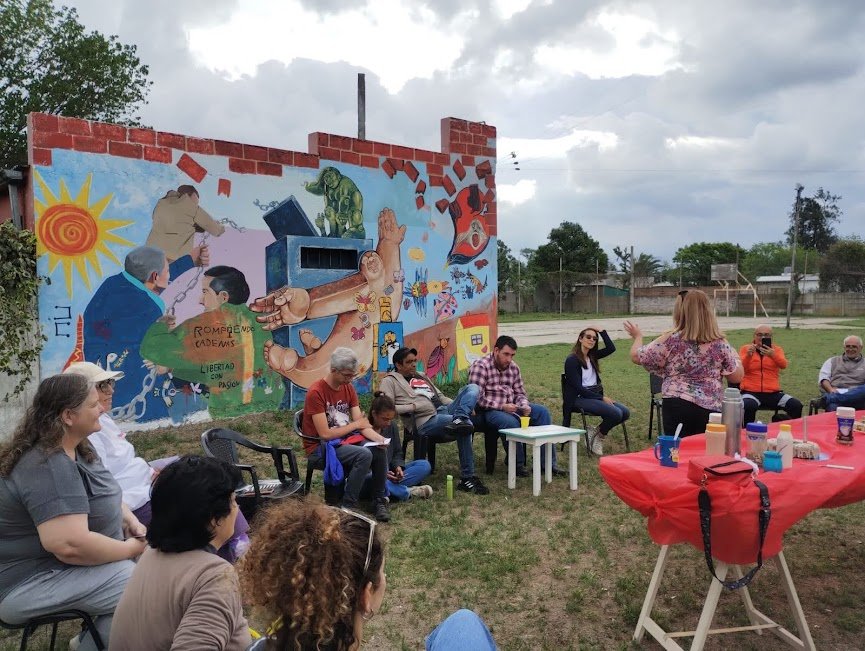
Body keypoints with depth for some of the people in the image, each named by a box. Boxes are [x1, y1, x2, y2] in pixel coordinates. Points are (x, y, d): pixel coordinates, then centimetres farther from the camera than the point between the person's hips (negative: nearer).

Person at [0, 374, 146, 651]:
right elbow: (70, 545, -35)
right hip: (33, 581, -10)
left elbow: (102, 494, 18)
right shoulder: (48, 467, -28)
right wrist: (131, 548, -20)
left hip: (61, 560, 10)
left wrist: (130, 521, -1)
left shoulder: (74, 448, 4)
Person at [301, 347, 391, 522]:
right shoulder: (316, 392, -19)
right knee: (364, 455, -29)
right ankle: (348, 506, -14)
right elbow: (325, 434, -21)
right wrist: (355, 425, -9)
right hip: (320, 447, -7)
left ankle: (379, 500, -1)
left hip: (345, 440, 7)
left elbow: (361, 423, 0)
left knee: (379, 450, -18)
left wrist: (376, 437, -20)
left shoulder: (348, 388, 4)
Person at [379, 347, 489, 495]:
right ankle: (467, 478, -24)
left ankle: (460, 419, -40)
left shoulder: (422, 377, 32)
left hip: (445, 411, 7)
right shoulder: (390, 381, 9)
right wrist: (412, 407, -11)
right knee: (463, 428, -32)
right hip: (425, 421, -7)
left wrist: (465, 406, 13)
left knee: (473, 387, -13)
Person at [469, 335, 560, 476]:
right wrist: (502, 406, -24)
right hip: (488, 410, -7)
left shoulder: (513, 367, 9)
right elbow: (477, 398, -21)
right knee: (511, 421, -36)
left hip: (511, 406, 8)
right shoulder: (480, 366, -14)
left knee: (542, 412, -8)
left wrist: (524, 406, -8)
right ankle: (518, 465, -15)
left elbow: (520, 393, 15)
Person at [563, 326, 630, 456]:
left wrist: (602, 331, -2)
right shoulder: (572, 360, -9)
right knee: (616, 413, -24)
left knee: (625, 413, -9)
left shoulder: (592, 356, 13)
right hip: (579, 399, -8)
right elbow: (578, 388, -15)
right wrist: (602, 398, -17)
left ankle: (596, 431, 4)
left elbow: (611, 348, 2)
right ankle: (598, 435, 1)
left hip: (595, 396, 8)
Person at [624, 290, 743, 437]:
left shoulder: (671, 340, -7)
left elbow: (636, 357, 2)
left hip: (676, 406, -2)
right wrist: (735, 356, 24)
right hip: (710, 409, 2)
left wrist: (638, 336, 21)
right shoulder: (720, 343, 0)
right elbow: (737, 377, 7)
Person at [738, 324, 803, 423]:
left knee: (796, 406, -20)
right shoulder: (745, 348, 8)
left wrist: (773, 355, -29)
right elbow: (741, 369, -6)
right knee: (748, 406, -35)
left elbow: (783, 365, -8)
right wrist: (748, 355, -25)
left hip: (773, 393, 3)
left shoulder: (776, 349, 13)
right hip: (751, 392, -3)